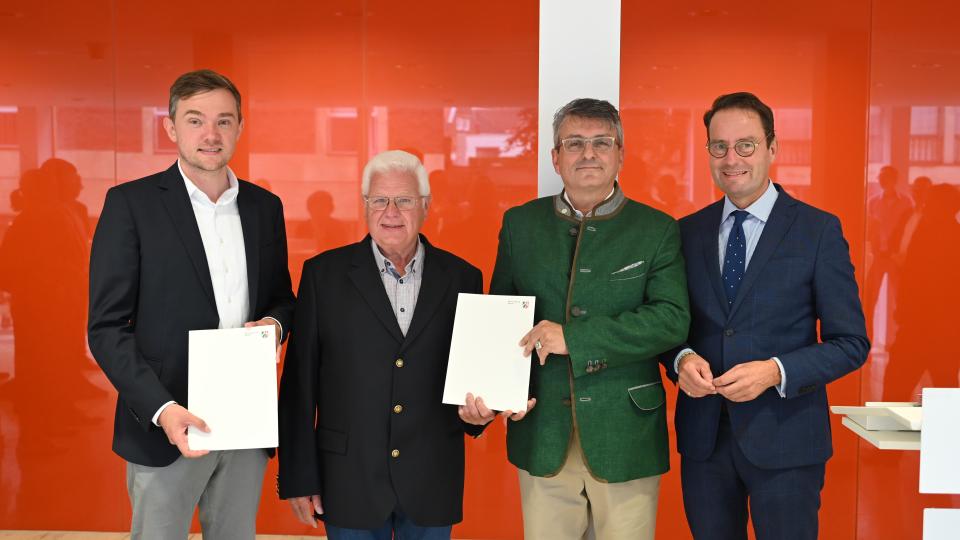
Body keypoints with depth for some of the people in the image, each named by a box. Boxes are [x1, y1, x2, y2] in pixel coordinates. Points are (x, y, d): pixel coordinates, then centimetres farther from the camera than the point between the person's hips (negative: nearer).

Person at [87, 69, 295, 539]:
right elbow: (107, 326, -8)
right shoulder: (131, 203, -6)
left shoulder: (265, 206, 7)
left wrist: (274, 322, -6)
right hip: (167, 426, -4)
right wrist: (161, 409, -19)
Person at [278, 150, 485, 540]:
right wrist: (299, 477, -4)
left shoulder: (462, 278, 2)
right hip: (350, 479, -1)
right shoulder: (324, 274, -3)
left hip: (433, 480, 2)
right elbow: (299, 382, -3)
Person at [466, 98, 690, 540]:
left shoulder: (657, 230, 0)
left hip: (625, 438, -1)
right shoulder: (519, 224, 7)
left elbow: (672, 319, -12)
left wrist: (574, 338, -19)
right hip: (542, 437, 2)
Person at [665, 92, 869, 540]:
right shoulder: (688, 232, 6)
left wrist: (776, 372, -19)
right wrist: (682, 359, -10)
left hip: (784, 438, -3)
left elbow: (851, 343, -4)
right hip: (702, 435, 3)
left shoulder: (819, 230, -4)